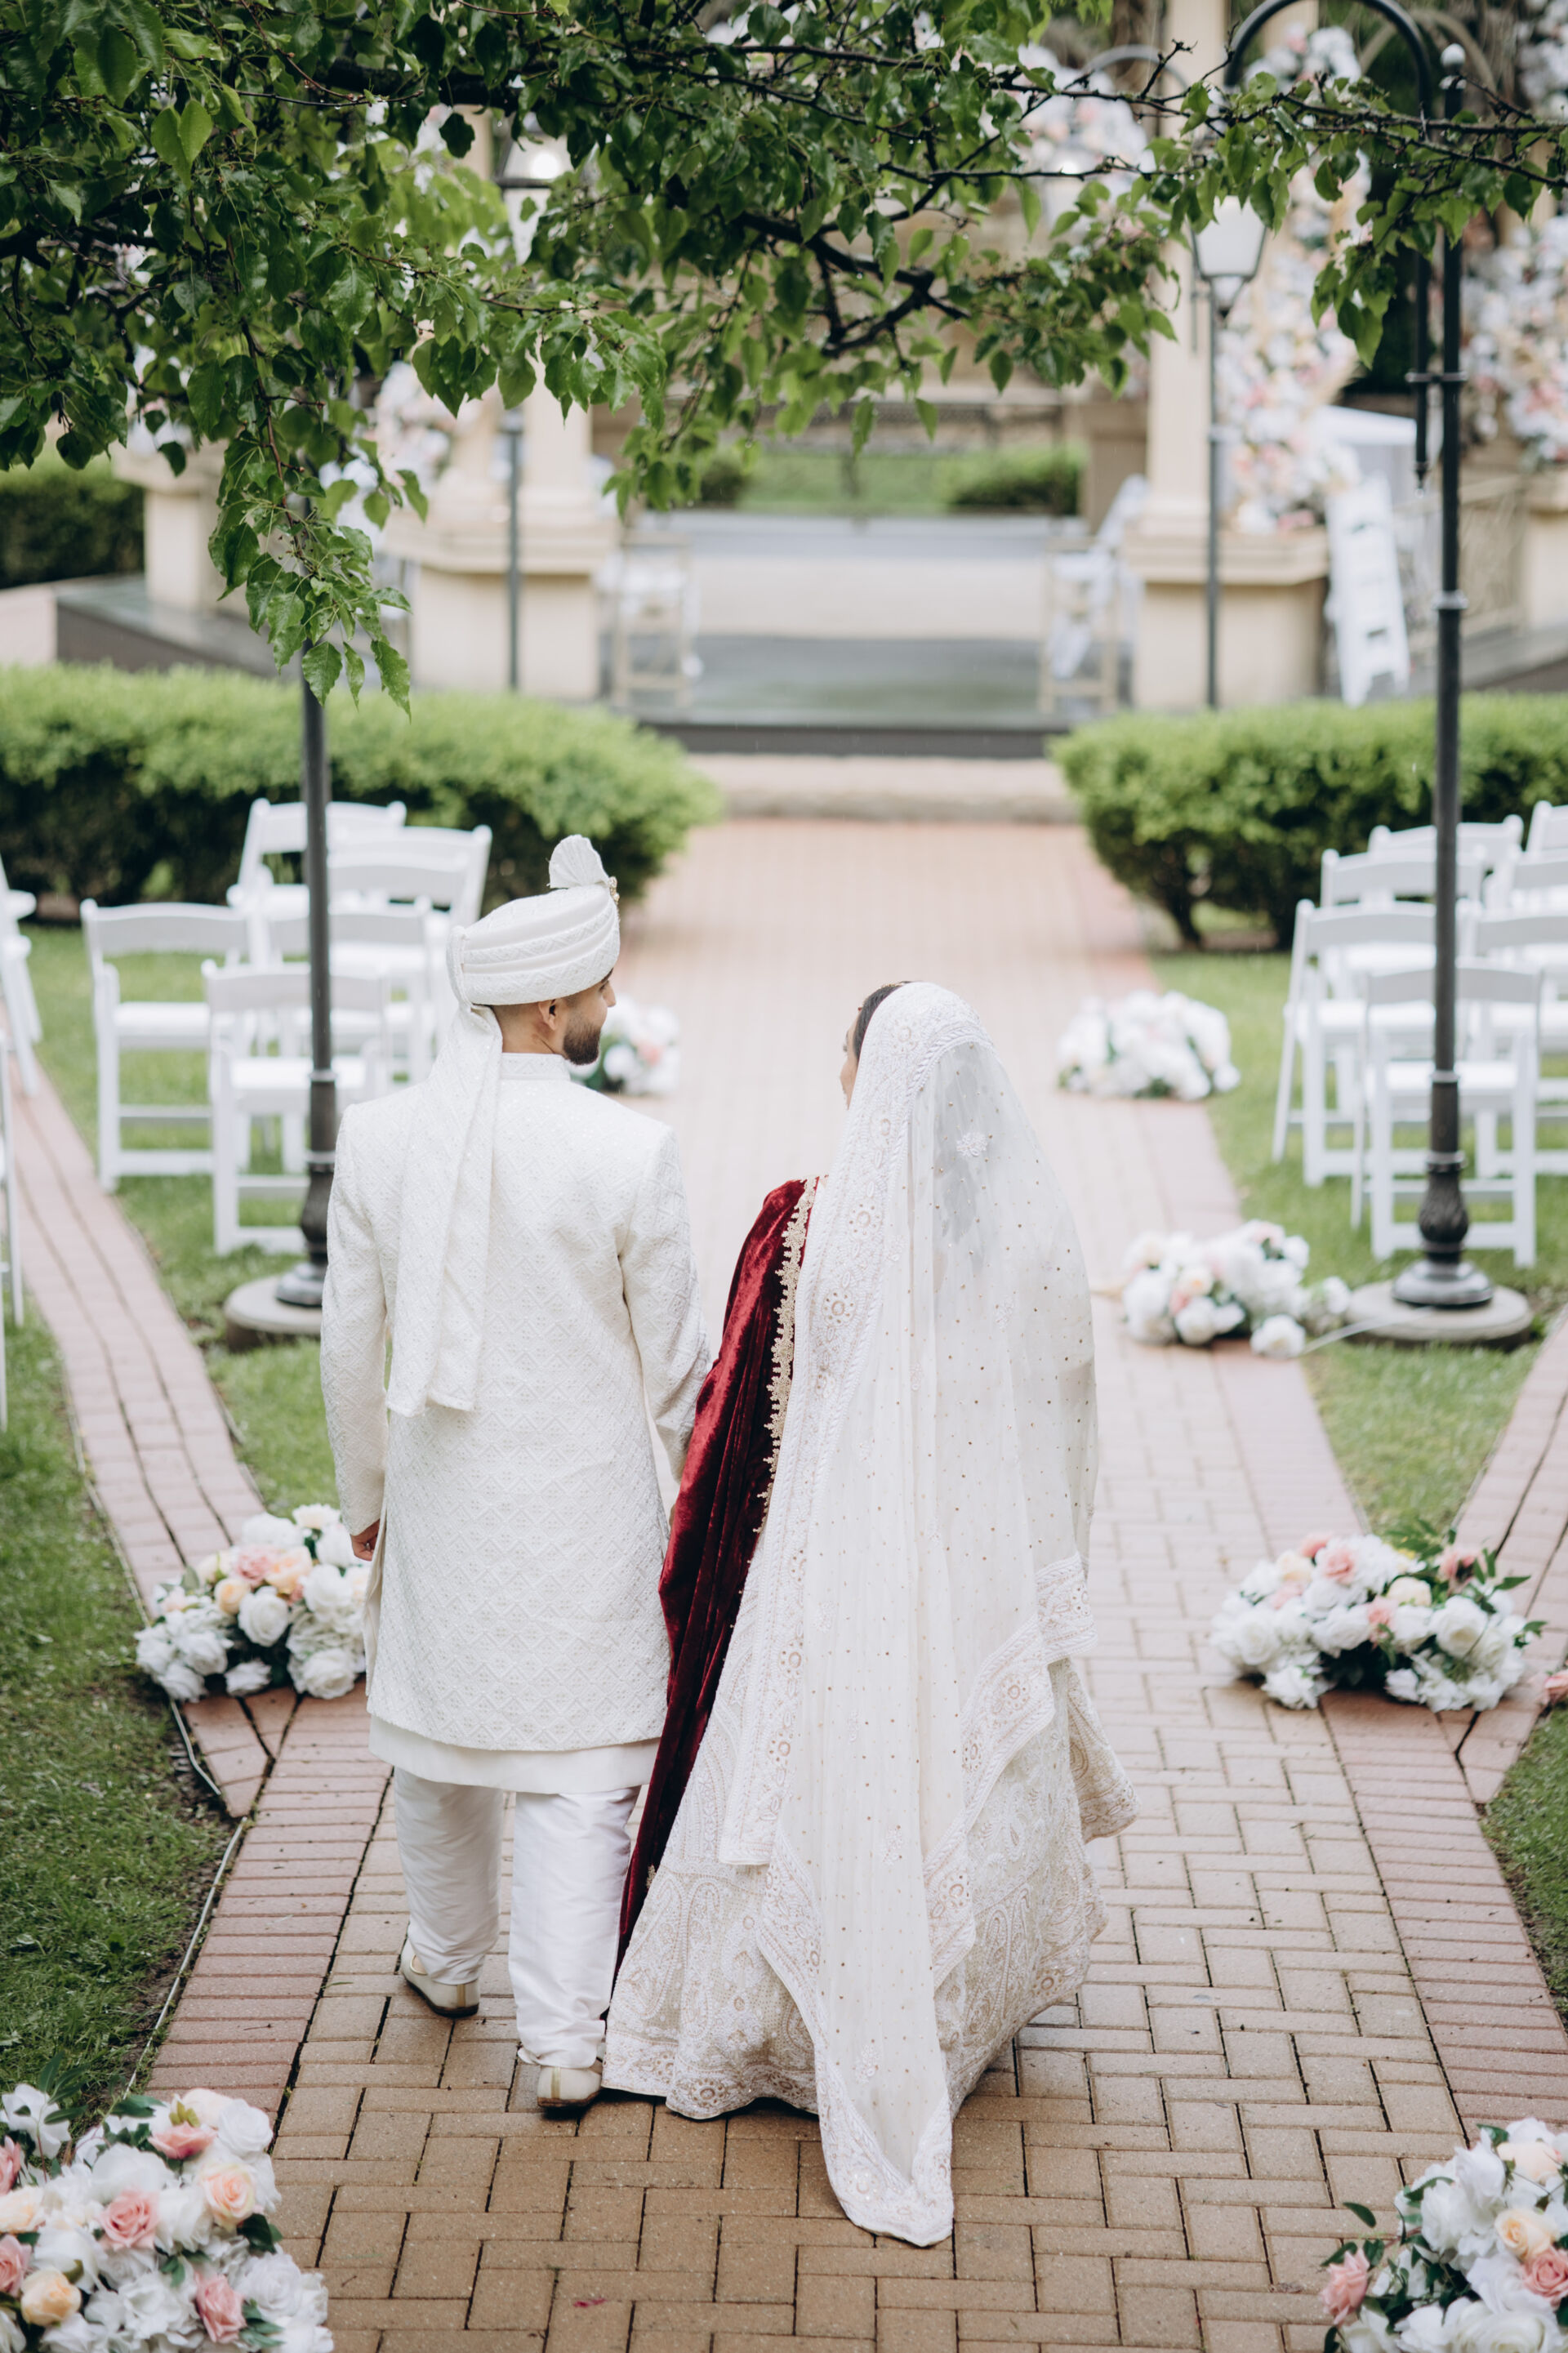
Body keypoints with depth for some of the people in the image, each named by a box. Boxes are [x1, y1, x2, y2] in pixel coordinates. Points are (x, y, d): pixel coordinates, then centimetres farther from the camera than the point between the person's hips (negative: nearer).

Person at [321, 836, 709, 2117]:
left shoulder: (379, 1137, -8)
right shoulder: (630, 1153, -19)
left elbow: (350, 1348, 1)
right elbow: (675, 1365, -9)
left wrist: (366, 1496, 16)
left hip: (440, 1496, 4)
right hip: (583, 1507, -4)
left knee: (440, 1732, 22)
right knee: (578, 1770, 5)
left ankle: (447, 1963, 43)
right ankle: (566, 2040, 5)